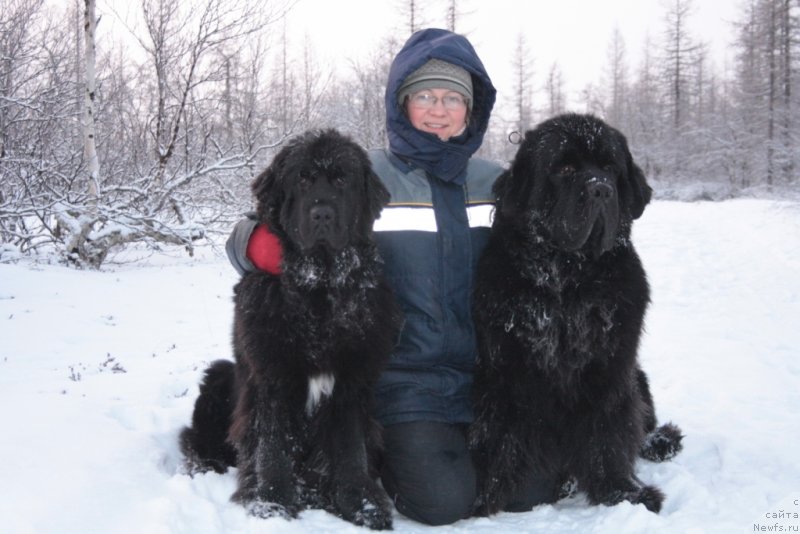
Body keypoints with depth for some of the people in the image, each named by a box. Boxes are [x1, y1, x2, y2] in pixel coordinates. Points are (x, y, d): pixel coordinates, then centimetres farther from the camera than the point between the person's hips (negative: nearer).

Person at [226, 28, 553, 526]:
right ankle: (393, 451, 15)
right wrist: (263, 245, -27)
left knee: (529, 490, -7)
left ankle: (458, 445, 23)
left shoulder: (496, 182, 8)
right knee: (442, 500, -19)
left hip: (491, 374, 4)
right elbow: (254, 233, -4)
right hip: (405, 380, -4)